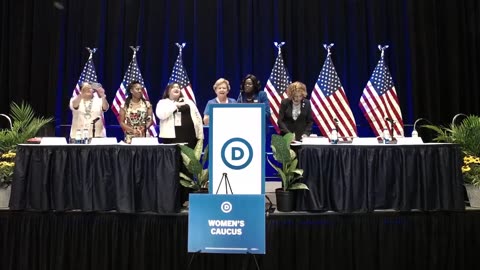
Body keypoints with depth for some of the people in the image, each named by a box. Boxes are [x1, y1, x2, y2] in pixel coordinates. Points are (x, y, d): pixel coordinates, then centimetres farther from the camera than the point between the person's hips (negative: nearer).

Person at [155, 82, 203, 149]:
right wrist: (175, 105, -11)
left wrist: (200, 135, 6)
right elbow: (161, 115, -11)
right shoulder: (163, 102, 10)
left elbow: (197, 117, 15)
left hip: (190, 135, 3)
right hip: (172, 137, -3)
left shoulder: (188, 102, 18)